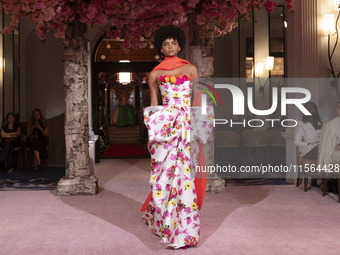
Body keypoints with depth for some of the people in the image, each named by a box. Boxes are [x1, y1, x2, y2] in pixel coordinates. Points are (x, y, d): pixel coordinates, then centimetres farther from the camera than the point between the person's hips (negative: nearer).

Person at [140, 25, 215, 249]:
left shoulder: (191, 69, 8)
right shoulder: (155, 74, 10)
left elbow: (198, 101, 5)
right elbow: (153, 107, 10)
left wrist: (200, 131, -1)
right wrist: (150, 135, 5)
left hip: (187, 125, 0)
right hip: (164, 126, 0)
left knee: (183, 172, -3)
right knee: (167, 172, 0)